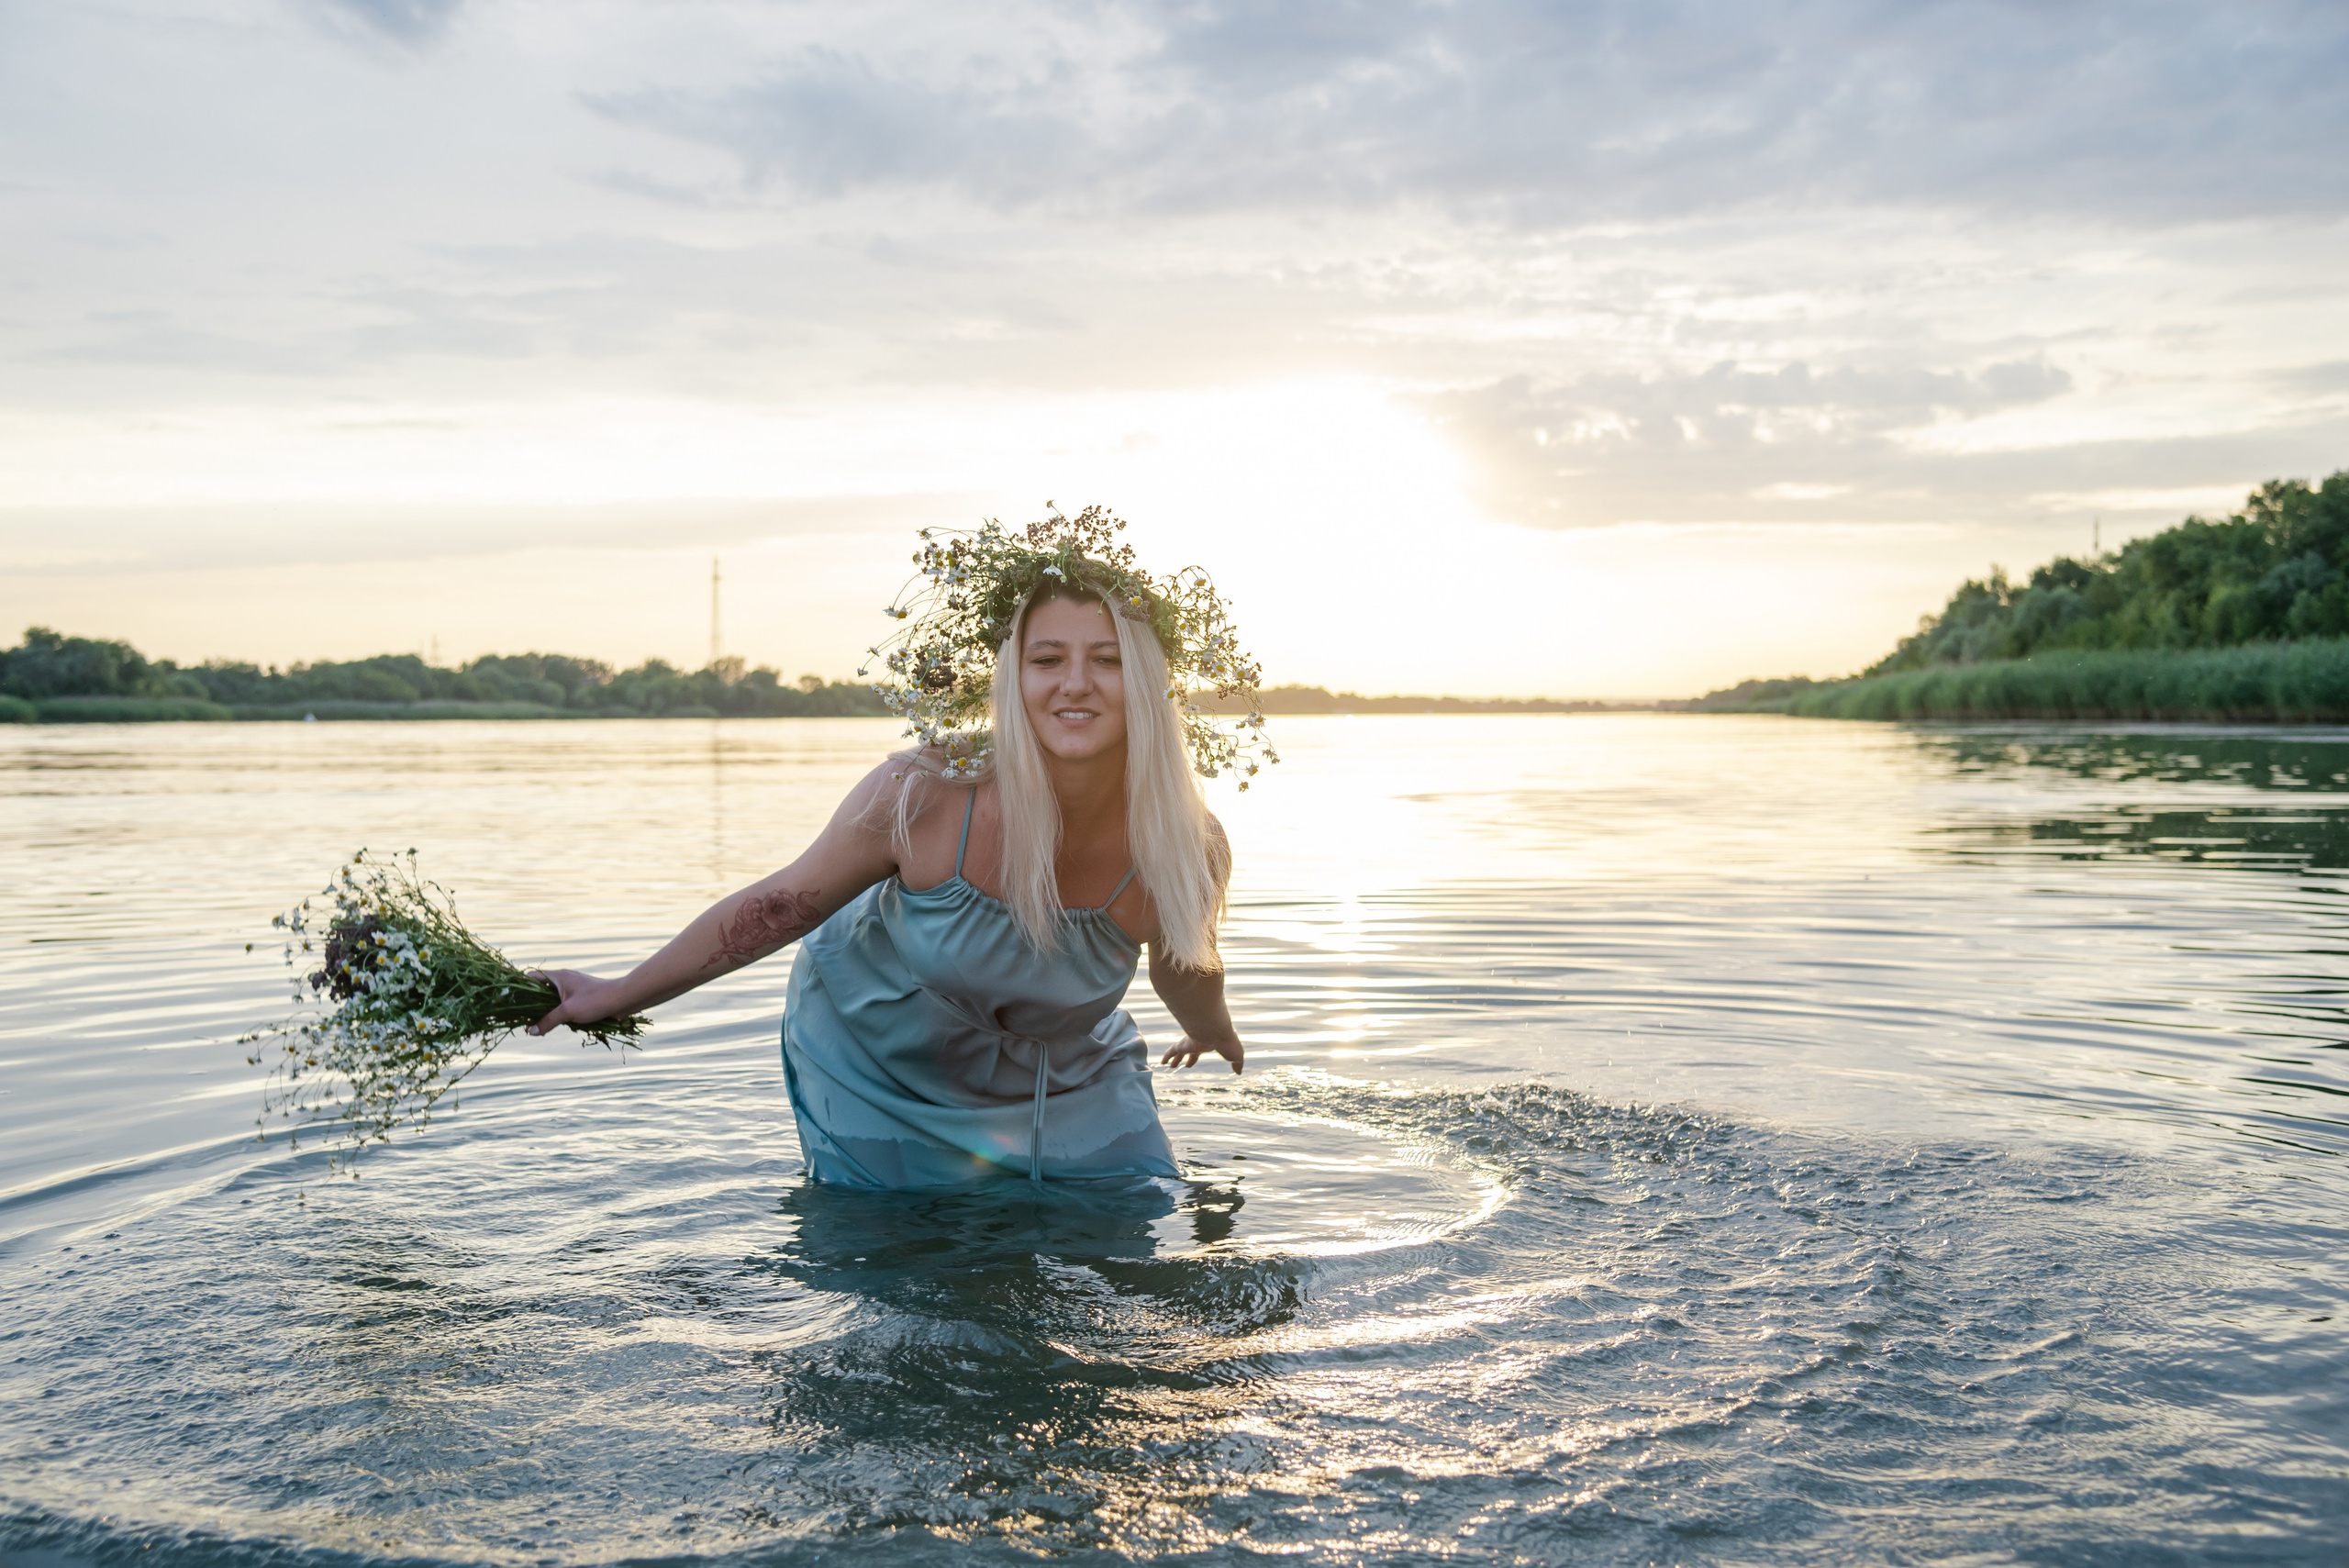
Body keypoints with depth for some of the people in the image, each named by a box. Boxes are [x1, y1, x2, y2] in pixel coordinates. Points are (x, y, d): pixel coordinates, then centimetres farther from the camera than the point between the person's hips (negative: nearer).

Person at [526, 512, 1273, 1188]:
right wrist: (618, 996, -7)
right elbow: (783, 904, -15)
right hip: (879, 1060, -2)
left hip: (1062, 1077, 2)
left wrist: (1217, 1036, 21)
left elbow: (1186, 972, 0)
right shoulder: (925, 795, -32)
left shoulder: (1187, 851, -26)